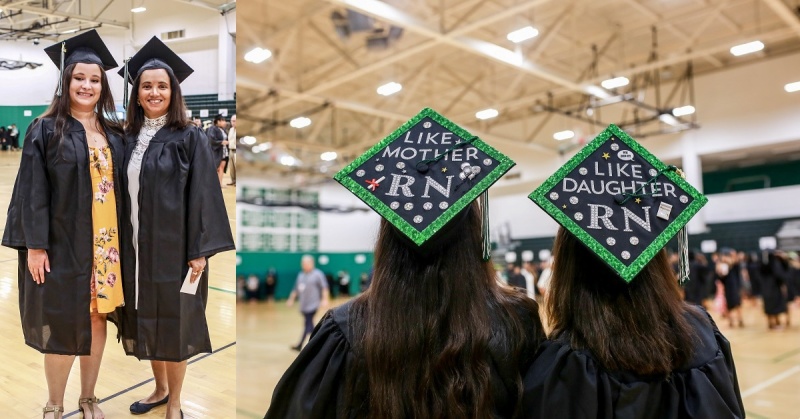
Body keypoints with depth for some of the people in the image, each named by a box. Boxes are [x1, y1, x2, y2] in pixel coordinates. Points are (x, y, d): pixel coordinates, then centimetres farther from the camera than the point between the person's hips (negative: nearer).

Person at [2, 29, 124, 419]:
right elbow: (33, 191, -7)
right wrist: (35, 244, -13)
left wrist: (120, 240, 7)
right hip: (63, 244, -4)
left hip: (105, 245, 4)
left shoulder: (114, 134, 8)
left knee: (97, 318, 11)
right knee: (63, 325, 2)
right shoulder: (46, 130, -3)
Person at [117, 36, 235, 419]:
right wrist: (122, 243, 9)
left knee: (173, 321, 5)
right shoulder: (129, 139, 8)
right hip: (137, 247, 5)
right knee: (146, 320, 15)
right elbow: (124, 192, 11)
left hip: (174, 246, -5)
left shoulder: (190, 138, -8)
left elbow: (202, 194, -12)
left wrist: (200, 250, -16)